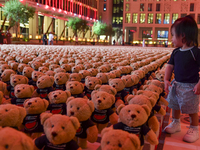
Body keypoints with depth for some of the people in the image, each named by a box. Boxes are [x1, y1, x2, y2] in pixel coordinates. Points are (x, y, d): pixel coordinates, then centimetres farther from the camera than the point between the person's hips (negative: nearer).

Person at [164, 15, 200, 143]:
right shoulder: (176, 52, 2)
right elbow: (170, 66, 5)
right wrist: (166, 80, -6)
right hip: (176, 84, 7)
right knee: (175, 106, 19)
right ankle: (176, 124, 40)